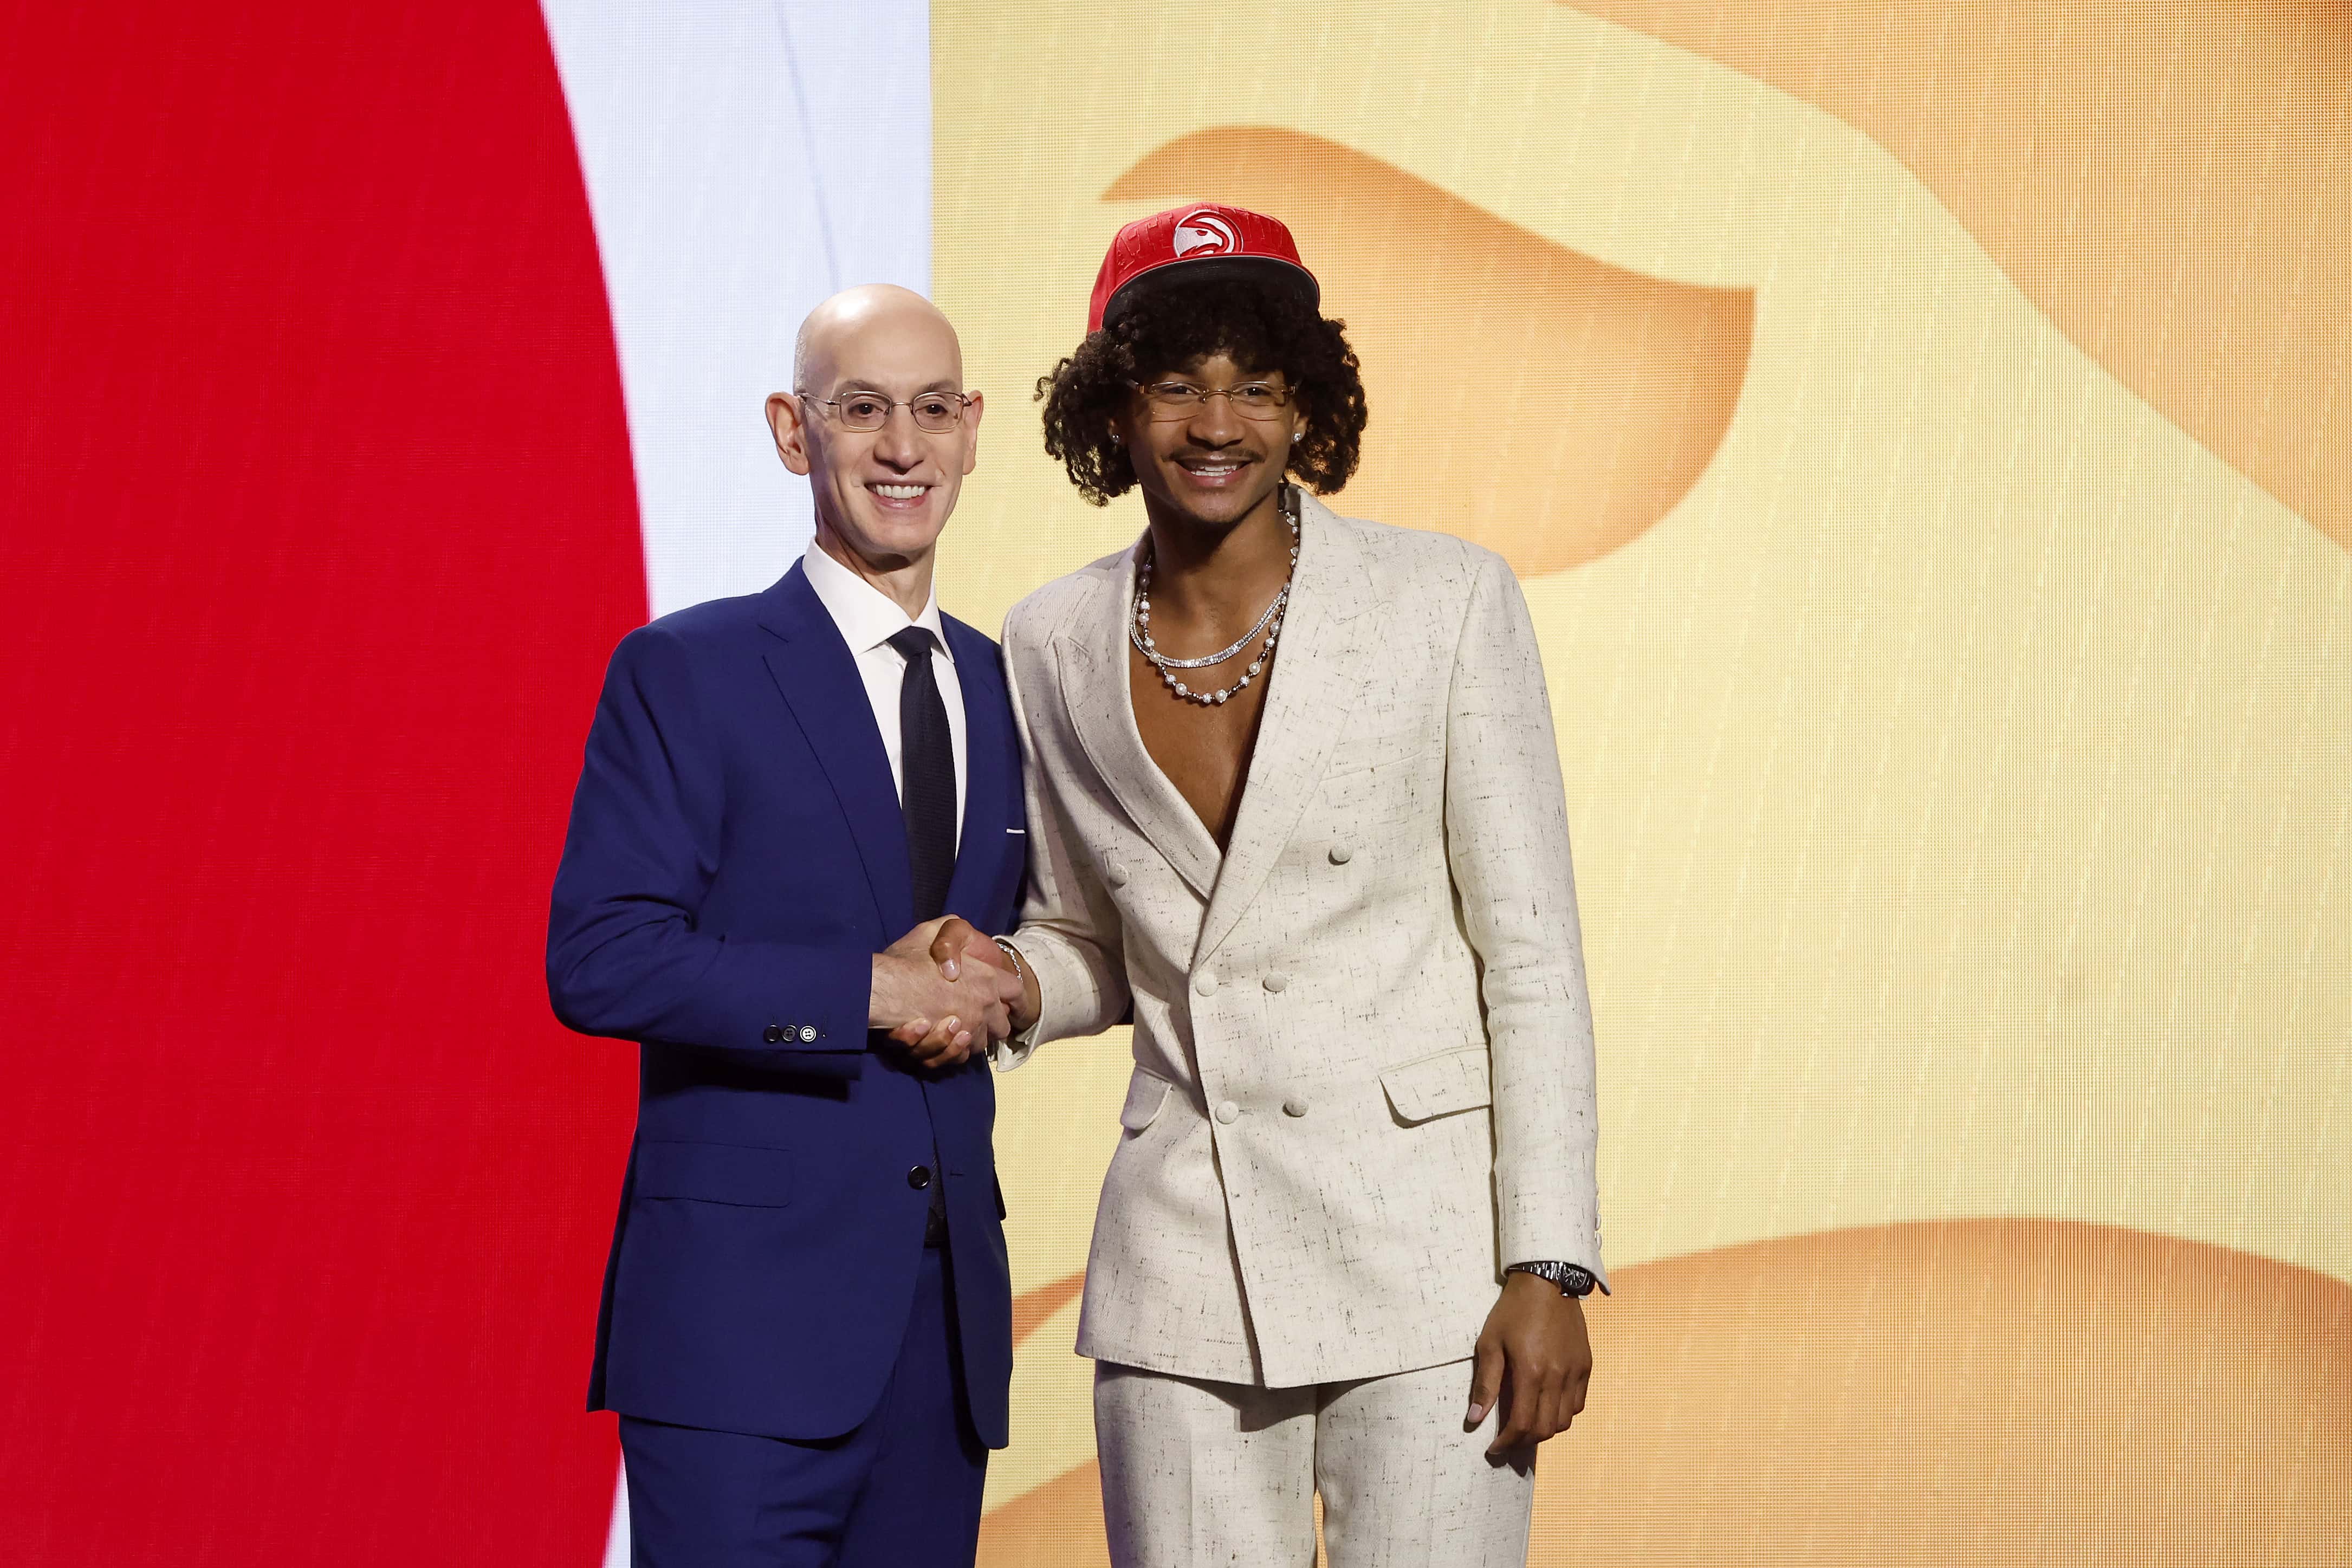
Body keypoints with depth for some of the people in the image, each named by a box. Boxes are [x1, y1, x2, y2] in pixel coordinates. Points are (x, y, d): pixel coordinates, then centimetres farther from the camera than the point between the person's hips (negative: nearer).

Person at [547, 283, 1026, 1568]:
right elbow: (596, 961, -12)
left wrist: (995, 991, -3)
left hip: (950, 1312, 6)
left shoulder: (1002, 689, 14)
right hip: (745, 1311, -5)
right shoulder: (687, 671, -3)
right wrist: (870, 991, -16)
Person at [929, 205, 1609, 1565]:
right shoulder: (1057, 645, 6)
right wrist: (1011, 984, -4)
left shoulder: (1448, 601, -4)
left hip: (1421, 1241, -3)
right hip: (1184, 1247, 3)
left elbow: (1533, 953, -4)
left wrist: (1549, 1267, -9)